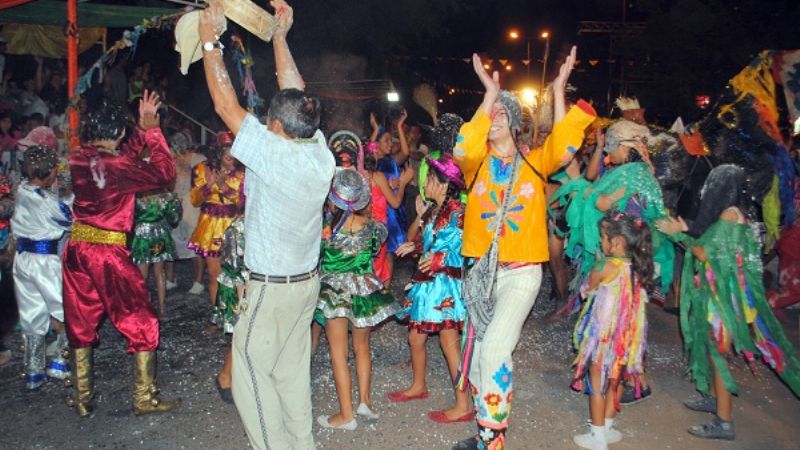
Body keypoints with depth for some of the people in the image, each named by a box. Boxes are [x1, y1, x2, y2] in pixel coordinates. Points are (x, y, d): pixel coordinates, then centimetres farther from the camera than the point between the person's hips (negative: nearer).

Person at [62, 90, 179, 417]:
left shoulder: (78, 159, 2)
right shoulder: (117, 166, -18)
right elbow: (165, 173, -9)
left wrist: (143, 130, 16)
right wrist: (152, 129, -3)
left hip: (76, 249, 7)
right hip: (107, 252, -7)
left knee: (80, 325, 17)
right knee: (141, 323, 7)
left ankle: (82, 399, 27)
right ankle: (144, 398, 13)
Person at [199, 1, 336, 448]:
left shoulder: (273, 153, -22)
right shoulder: (320, 152, -4)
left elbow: (226, 104, -15)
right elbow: (295, 91, 7)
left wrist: (211, 41, -5)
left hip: (271, 286, -7)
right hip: (308, 279, 8)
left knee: (252, 372, 6)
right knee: (293, 369, 18)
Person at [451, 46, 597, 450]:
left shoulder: (533, 163, 2)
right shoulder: (477, 164, 3)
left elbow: (562, 147, -17)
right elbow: (463, 149, -19)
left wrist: (559, 90, -20)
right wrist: (489, 94, -21)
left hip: (522, 271, -3)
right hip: (481, 271, 3)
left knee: (495, 348, -16)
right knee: (479, 350, 11)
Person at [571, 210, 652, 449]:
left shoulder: (607, 266, -20)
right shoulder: (637, 267, -2)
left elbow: (589, 288, -5)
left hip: (605, 336, -6)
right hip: (627, 336, 7)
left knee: (597, 384, 8)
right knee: (615, 380, 19)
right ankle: (607, 427, 32)